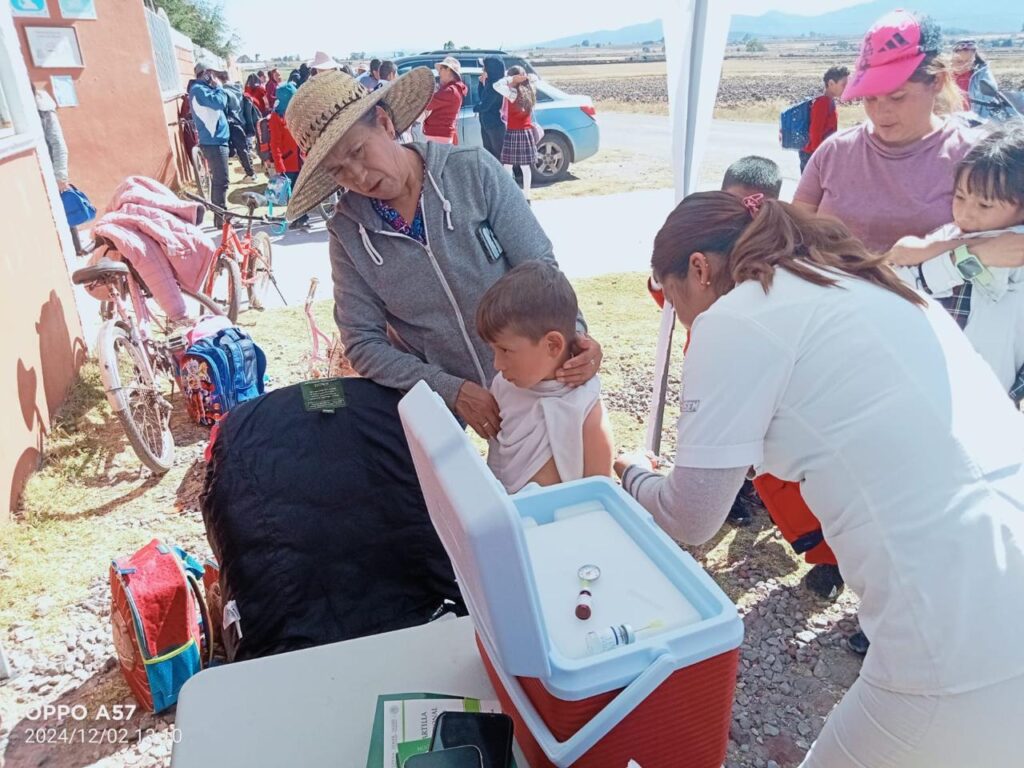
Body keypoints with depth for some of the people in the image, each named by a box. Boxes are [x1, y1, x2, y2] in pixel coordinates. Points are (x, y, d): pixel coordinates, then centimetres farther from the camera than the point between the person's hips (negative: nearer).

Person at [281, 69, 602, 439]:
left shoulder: (474, 171, -13)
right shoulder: (347, 232, -9)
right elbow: (364, 343, -8)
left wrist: (572, 332, -29)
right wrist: (452, 390, -19)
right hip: (437, 396, 1)